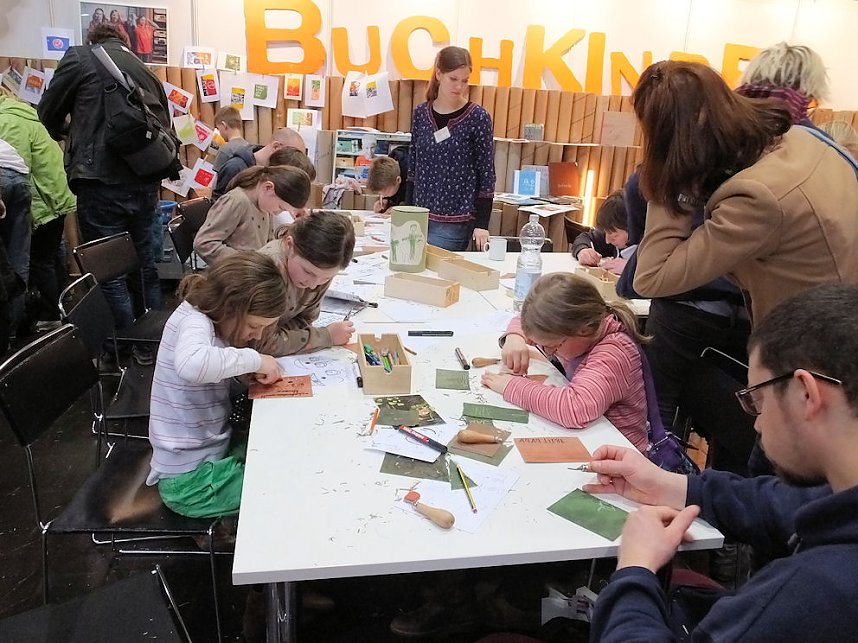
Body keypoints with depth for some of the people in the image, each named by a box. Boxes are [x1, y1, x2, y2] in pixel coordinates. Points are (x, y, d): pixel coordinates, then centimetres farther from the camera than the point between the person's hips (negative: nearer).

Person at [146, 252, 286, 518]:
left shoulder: (213, 322, 3)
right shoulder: (193, 320, -23)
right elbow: (192, 364, -44)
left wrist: (257, 371, -8)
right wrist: (254, 360, -31)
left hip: (211, 451, 8)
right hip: (190, 480, -8)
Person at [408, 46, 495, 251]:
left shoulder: (478, 118, -6)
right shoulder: (420, 113, 5)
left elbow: (486, 175, -4)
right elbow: (413, 166, 13)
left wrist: (482, 224, -7)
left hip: (455, 222, -4)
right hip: (420, 216, 4)